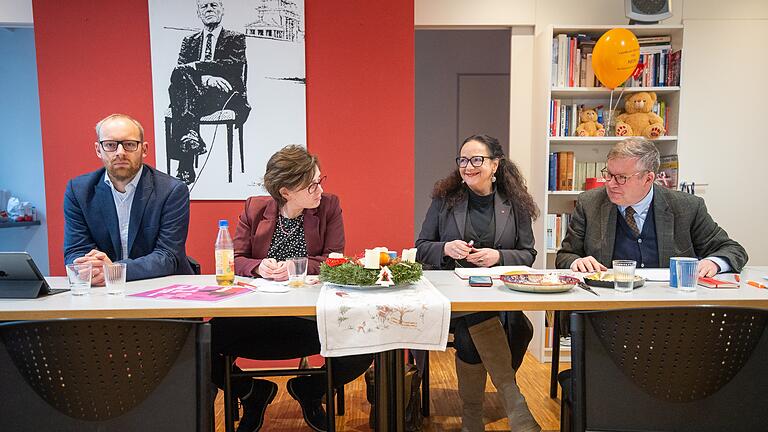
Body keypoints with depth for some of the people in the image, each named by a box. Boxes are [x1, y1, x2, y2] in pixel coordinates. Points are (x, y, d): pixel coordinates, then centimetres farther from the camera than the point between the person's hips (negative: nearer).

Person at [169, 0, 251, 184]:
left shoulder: (235, 39, 15)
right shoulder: (189, 41, 26)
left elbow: (234, 66, -6)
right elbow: (180, 69, 8)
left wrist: (197, 66, -12)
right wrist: (205, 77, -14)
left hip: (224, 94, -3)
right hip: (197, 94, 3)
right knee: (179, 75, -31)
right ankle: (190, 134, -46)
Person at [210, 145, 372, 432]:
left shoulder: (329, 206, 1)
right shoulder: (254, 208, 3)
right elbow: (235, 259, 4)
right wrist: (259, 267, -19)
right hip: (258, 315, 1)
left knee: (360, 354, -24)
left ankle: (308, 390, 15)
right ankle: (255, 393, 15)